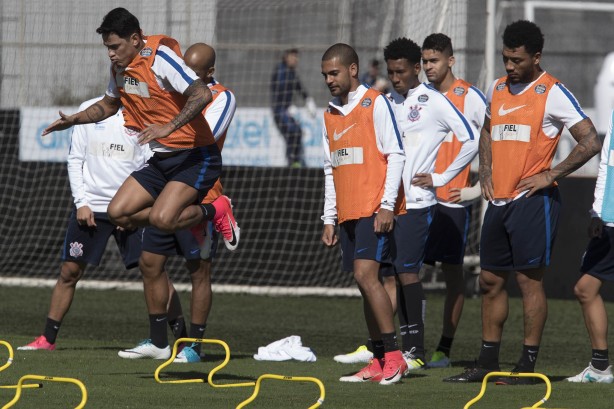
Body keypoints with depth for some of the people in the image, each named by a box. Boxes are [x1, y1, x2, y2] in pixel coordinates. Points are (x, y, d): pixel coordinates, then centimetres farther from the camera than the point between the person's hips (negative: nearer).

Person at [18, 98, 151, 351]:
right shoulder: (89, 109, 7)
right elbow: (75, 159, 9)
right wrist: (81, 202, -1)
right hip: (90, 208, 2)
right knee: (69, 271, 5)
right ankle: (47, 338, 15)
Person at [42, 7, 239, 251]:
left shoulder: (160, 58, -20)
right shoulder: (119, 67, 6)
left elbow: (202, 94, -31)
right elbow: (109, 104, 27)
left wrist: (169, 127, -39)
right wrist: (74, 119, 14)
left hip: (195, 157, -8)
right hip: (161, 159, 8)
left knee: (161, 219, -25)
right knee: (118, 213, -5)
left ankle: (215, 211, 2)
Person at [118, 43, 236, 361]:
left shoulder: (222, 98, -8)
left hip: (198, 197, -7)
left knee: (199, 272, -1)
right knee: (150, 263, 7)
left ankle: (193, 346, 5)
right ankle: (158, 341, 16)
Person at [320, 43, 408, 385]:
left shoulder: (376, 104, -5)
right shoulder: (331, 115, 16)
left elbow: (396, 155, -9)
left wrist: (387, 205, -16)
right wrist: (329, 219, 17)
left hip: (375, 210, -7)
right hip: (347, 213, 7)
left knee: (366, 274, -18)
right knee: (365, 281, 6)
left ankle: (394, 356, -16)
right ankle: (380, 363, 7)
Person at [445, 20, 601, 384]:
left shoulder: (552, 93, -8)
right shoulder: (497, 89, 13)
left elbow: (591, 142, -12)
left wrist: (551, 175, -13)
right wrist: (486, 172, 14)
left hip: (533, 200, -7)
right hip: (499, 199, 7)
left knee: (530, 279, -5)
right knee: (491, 280, 9)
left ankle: (528, 365, -1)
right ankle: (488, 362, 17)